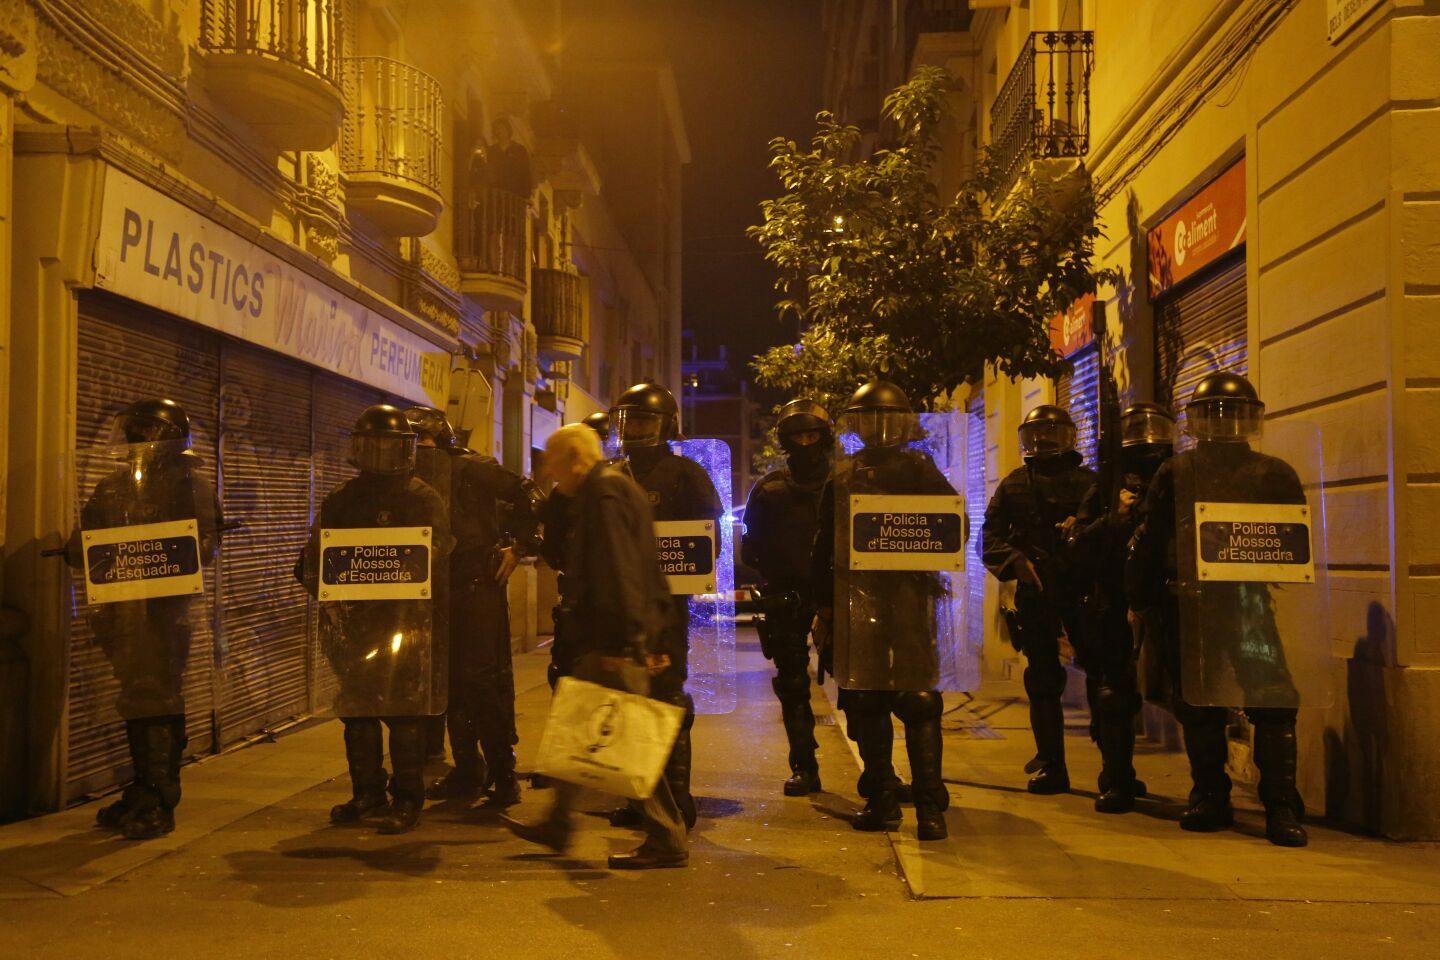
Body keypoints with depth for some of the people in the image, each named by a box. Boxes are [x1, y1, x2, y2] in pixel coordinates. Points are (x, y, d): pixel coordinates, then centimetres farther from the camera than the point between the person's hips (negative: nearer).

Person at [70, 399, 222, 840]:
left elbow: (206, 542, -9)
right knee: (137, 700, 14)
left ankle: (159, 803, 2)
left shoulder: (189, 483, -2)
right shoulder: (112, 485, 16)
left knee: (159, 701, -4)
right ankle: (143, 793, 25)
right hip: (121, 605, 7)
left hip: (167, 605, -6)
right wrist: (74, 550, -2)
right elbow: (86, 538, 17)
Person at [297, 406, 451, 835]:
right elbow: (316, 557, 14)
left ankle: (407, 799, 4)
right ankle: (367, 793, 23)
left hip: (405, 621, -5)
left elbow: (433, 560, -6)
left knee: (404, 711, -4)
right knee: (356, 709, 11)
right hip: (353, 622, 5)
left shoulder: (424, 500, 2)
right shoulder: (340, 500, 15)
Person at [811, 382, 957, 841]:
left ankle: (930, 806, 2)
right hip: (856, 599, 3)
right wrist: (823, 606, 11)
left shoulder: (920, 468, 7)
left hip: (909, 594, -3)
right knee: (864, 703, 6)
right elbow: (824, 546, 15)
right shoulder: (842, 476, 14)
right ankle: (880, 800, 18)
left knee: (918, 701, -5)